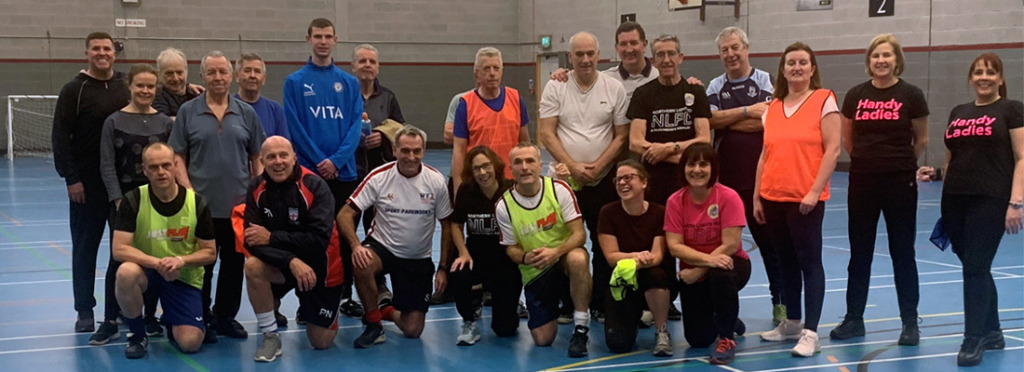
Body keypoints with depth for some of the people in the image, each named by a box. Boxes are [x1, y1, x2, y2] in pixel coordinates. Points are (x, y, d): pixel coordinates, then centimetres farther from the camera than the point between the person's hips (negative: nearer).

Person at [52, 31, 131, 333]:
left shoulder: (126, 87, 6)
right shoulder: (75, 90, -5)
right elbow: (60, 136, -8)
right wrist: (70, 178, -13)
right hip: (87, 183, -3)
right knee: (85, 247, 4)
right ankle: (85, 311, 12)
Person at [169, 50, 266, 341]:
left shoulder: (246, 113, 7)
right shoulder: (188, 112, 2)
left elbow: (257, 159, 10)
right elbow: (178, 158, 1)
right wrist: (188, 192, -10)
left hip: (239, 204, 2)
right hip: (202, 204, -2)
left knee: (234, 263, 9)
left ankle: (226, 317, 23)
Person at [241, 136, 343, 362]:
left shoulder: (315, 186, -22)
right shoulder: (257, 189, -12)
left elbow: (319, 239, -29)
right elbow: (252, 241, -19)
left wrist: (271, 238, -26)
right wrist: (292, 261, -32)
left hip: (320, 268, -2)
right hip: (281, 266, 2)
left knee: (322, 342, 2)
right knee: (253, 266, -31)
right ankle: (270, 337, -12)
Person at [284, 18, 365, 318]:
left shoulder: (349, 83, 8)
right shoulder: (295, 82, 1)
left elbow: (355, 125, 1)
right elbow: (294, 127, -5)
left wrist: (336, 160, -13)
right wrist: (320, 162, -13)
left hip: (345, 171, 2)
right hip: (309, 171, -2)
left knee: (345, 235, 7)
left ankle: (345, 296, 16)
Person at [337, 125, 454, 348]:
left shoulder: (436, 181, -8)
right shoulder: (378, 177, -12)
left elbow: (447, 225, 2)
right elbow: (345, 214, -12)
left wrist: (443, 268, -1)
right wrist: (356, 246, -29)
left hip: (418, 259, 1)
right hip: (382, 247, -1)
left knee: (413, 331, -4)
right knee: (362, 265, -38)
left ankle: (388, 312, 33)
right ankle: (373, 324, -13)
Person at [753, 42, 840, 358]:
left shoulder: (823, 100, -4)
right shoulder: (773, 107, 12)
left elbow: (832, 149, -10)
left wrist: (815, 191, -16)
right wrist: (756, 197, 10)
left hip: (805, 199, -6)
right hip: (773, 198, 6)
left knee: (809, 262, -4)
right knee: (786, 262, 13)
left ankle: (810, 333, -2)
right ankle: (791, 322, 25)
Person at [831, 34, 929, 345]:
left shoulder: (911, 95, -5)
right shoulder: (855, 95, 3)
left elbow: (921, 141, 5)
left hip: (899, 182, -3)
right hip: (862, 182, 3)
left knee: (902, 252, 3)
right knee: (859, 252, 8)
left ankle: (910, 322, 13)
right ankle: (854, 319, 17)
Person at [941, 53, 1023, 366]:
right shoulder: (958, 113, 16)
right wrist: (946, 203, 18)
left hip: (990, 201, -6)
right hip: (955, 201, 6)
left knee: (976, 268, -8)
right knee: (975, 269, 12)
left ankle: (973, 340, -1)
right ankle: (992, 332, 25)